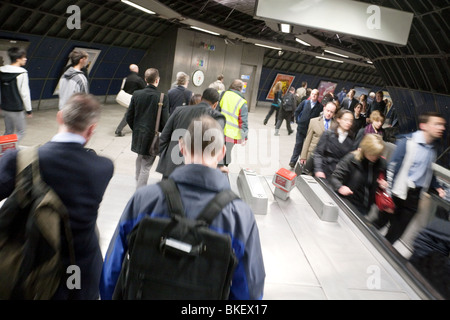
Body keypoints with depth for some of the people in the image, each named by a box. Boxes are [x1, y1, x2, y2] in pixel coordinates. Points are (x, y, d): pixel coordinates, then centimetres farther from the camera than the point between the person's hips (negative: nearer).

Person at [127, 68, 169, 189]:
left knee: (140, 158, 27)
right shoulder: (162, 97, -14)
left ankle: (138, 183, 43)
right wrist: (162, 133, 5)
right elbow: (164, 121, -15)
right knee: (146, 166, 3)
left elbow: (129, 117, 1)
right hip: (153, 136, -5)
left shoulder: (136, 94, -3)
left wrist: (135, 129, 16)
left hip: (138, 135, 5)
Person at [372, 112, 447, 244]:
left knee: (396, 232, 10)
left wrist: (437, 186, 12)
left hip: (415, 197, 6)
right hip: (399, 192, -6)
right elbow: (392, 167, -14)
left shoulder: (433, 147, 9)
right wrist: (388, 192, -18)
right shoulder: (408, 142, -13)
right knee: (380, 223, 8)